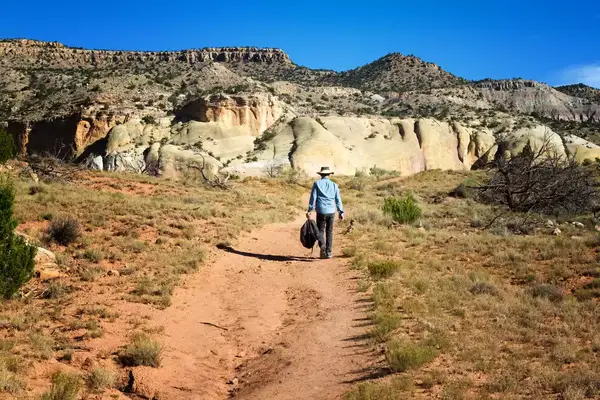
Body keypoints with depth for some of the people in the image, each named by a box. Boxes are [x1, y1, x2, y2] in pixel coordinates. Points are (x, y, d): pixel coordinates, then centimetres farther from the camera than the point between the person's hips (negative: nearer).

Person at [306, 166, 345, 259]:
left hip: (321, 211, -2)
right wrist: (341, 212, 12)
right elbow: (338, 200, 7)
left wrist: (309, 210, -2)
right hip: (331, 211, 2)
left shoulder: (317, 184, 1)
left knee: (320, 230, 6)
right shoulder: (334, 185, 7)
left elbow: (313, 198, -4)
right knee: (329, 232, 11)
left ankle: (322, 245, -21)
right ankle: (328, 252, 10)